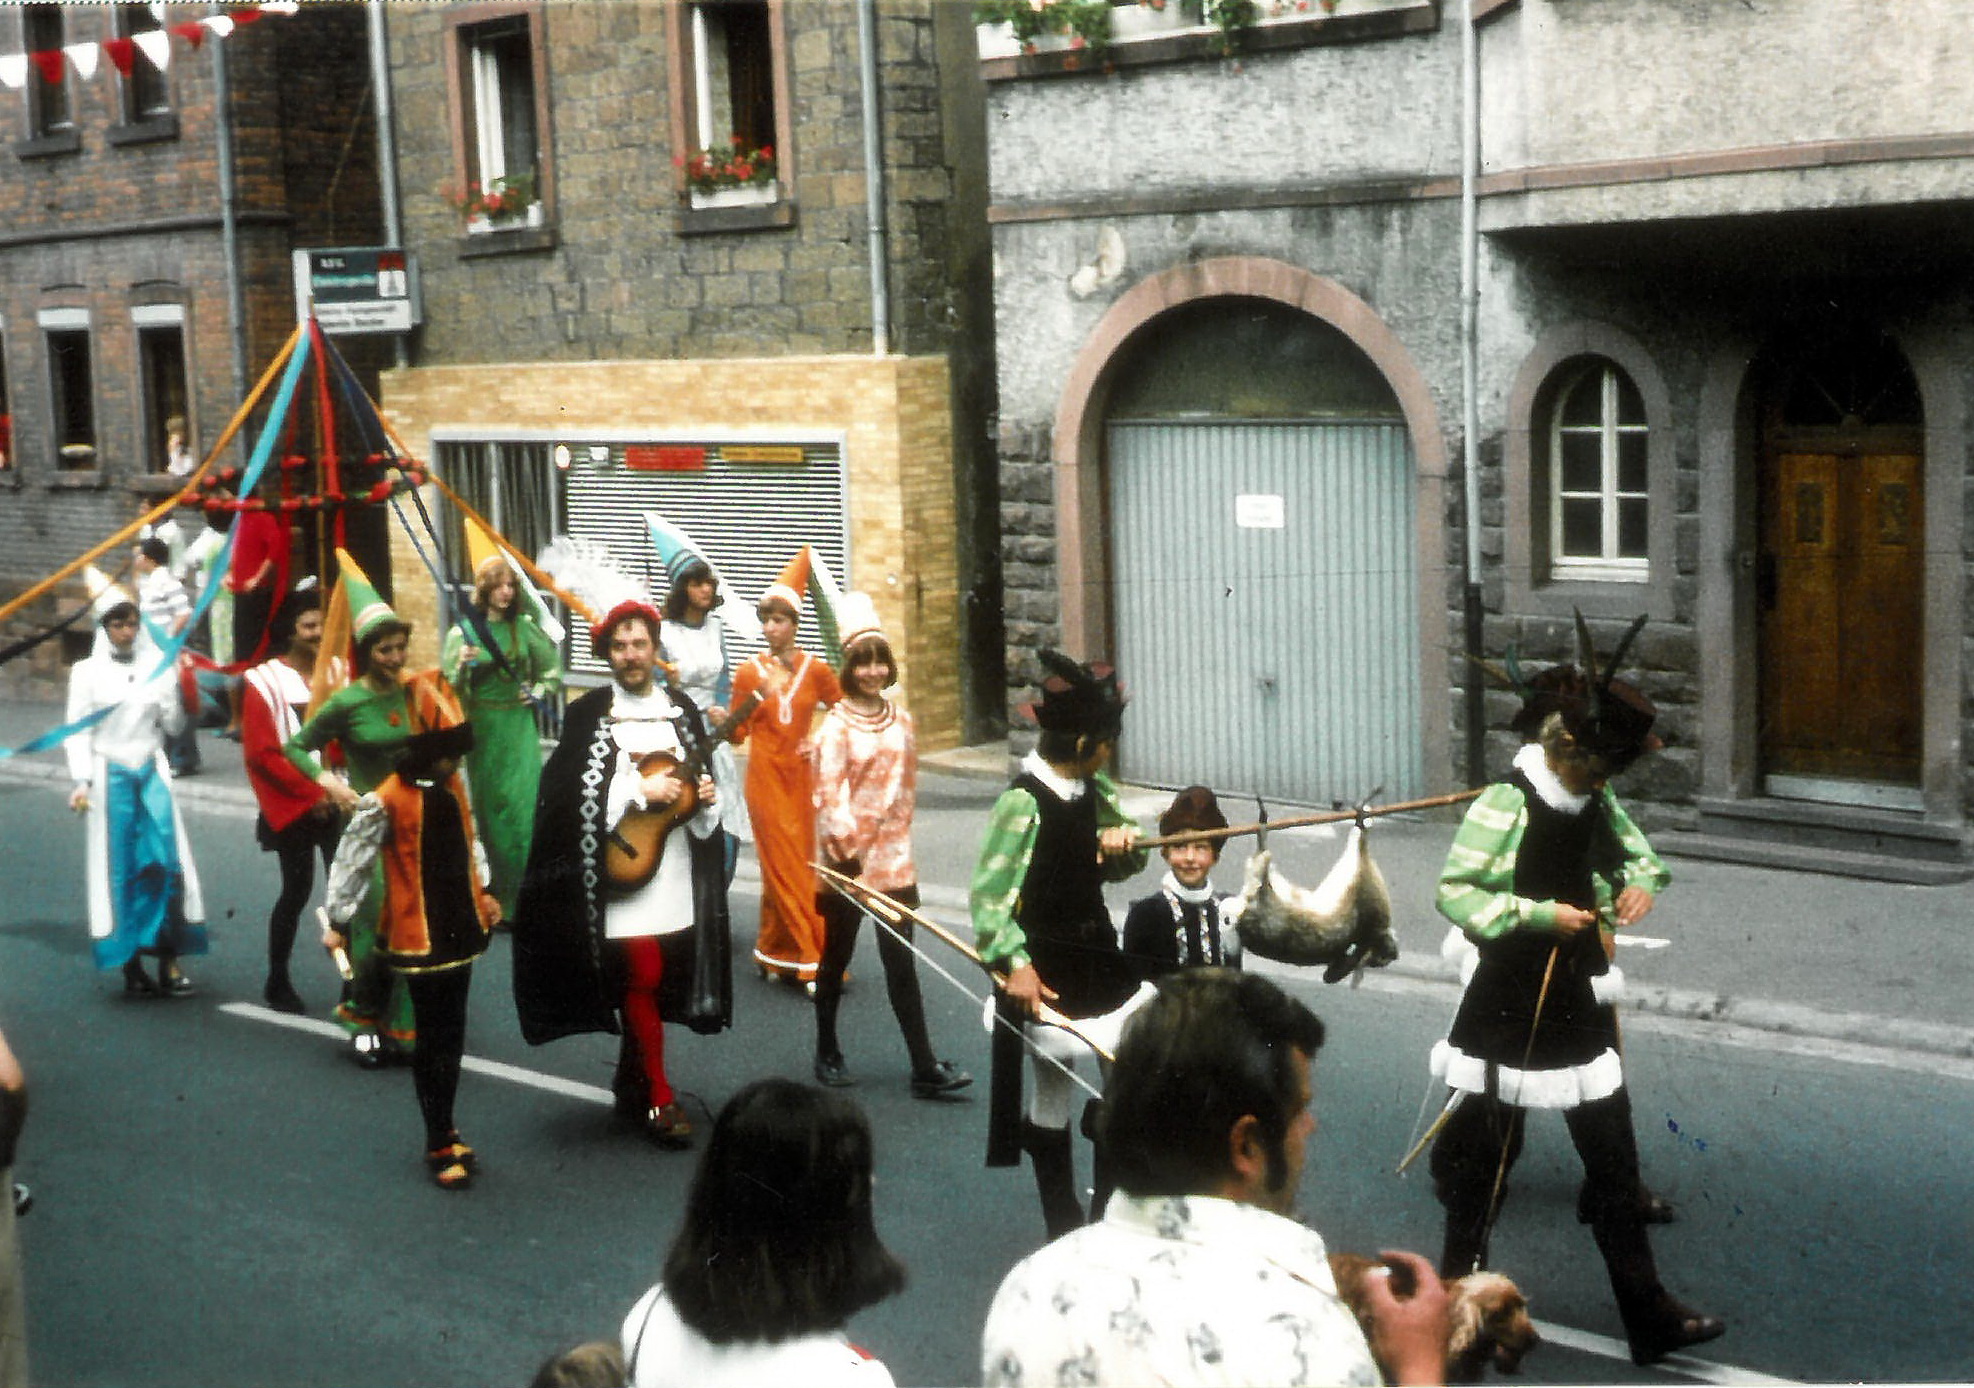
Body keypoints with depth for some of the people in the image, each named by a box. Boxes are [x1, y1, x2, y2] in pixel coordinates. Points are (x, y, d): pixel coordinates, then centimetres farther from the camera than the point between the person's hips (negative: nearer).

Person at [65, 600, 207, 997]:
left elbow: (173, 726, 9)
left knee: (167, 862, -6)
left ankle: (170, 960, -1)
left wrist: (175, 688, -6)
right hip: (110, 774, -2)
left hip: (152, 772, 2)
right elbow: (78, 730, 0)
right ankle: (131, 965, 5)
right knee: (120, 868, 0)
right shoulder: (87, 672, 1)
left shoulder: (154, 666, 8)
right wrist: (81, 781, -8)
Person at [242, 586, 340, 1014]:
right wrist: (311, 792, -13)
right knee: (297, 890, 3)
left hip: (335, 803, 3)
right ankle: (277, 982, 19)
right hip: (293, 806, -3)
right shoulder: (267, 682, -5)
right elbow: (261, 753, -9)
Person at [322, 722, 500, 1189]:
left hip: (461, 929, 7)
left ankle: (445, 1132, 26)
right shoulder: (387, 799, -18)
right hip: (418, 936, -7)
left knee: (452, 1037, 14)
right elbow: (352, 860, -12)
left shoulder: (452, 785, 4)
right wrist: (337, 921, -8)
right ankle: (440, 1147, 9)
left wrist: (482, 891, 20)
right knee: (432, 1041, 0)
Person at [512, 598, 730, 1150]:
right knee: (641, 976, -8)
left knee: (657, 978, 10)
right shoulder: (588, 715, -3)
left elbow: (701, 779, 19)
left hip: (677, 869, 5)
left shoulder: (681, 711, 10)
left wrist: (705, 797, -4)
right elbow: (567, 793, -11)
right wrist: (638, 790, -17)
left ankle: (632, 1084, 26)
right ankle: (658, 1098, 2)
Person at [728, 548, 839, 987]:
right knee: (784, 864, -5)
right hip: (766, 777, -2)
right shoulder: (750, 671, -1)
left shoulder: (815, 670, 2)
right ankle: (811, 959, -4)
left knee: (801, 863, 4)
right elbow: (738, 732, 2)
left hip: (801, 777, 2)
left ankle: (775, 953, 19)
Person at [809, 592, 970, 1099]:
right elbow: (828, 790, -15)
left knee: (901, 962, 1)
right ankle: (827, 1053, 27)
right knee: (836, 957, 11)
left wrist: (896, 833, 12)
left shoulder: (900, 720, 7)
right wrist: (844, 847, -20)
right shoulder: (837, 724, -9)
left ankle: (925, 1068, -3)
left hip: (892, 857, 4)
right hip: (847, 858, -4)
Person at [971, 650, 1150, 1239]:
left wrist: (1122, 841, -7)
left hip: (1096, 952, 7)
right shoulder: (1024, 800, -19)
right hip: (1043, 965, -7)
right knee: (1056, 1076, 4)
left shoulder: (1095, 789, 3)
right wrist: (1015, 963, -31)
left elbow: (1124, 865, 16)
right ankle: (1063, 1220, 21)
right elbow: (987, 893, -21)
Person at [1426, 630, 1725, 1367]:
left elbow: (1635, 851, 21)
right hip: (1510, 1014, -7)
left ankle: (1649, 1317, 17)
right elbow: (1454, 891, -19)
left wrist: (1640, 883, -2)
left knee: (1614, 1165, 9)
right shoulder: (1507, 804, -17)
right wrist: (1539, 914, -24)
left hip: (1578, 1007, 7)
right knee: (1484, 1163, 6)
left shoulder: (1594, 800, 5)